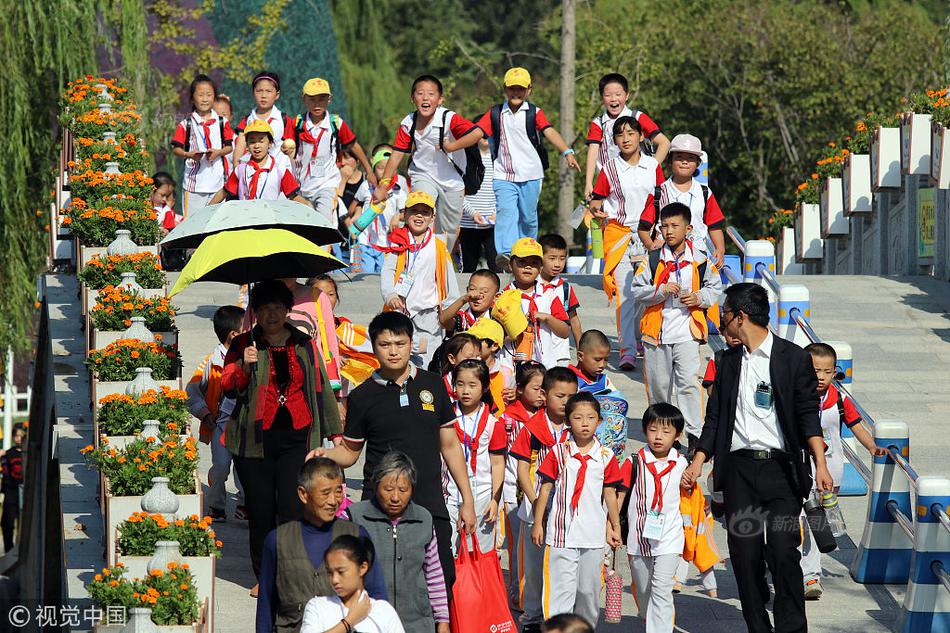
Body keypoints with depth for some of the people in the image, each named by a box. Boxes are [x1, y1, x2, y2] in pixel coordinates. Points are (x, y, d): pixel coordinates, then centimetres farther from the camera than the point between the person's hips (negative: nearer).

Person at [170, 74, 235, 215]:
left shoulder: (222, 122, 5)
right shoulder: (186, 124, 0)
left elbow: (229, 147, 8)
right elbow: (175, 148, 1)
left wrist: (218, 152, -12)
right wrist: (188, 154, -18)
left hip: (217, 181, 2)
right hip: (194, 181, -2)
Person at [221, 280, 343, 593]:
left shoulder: (305, 345, 12)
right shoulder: (243, 345, 6)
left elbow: (322, 388, 19)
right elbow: (228, 388, -3)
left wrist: (334, 432, 19)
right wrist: (245, 366, -23)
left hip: (296, 438, 0)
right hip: (255, 439, 0)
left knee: (293, 509, -11)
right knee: (260, 512, 2)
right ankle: (264, 577, 15)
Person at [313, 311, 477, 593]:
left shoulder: (432, 385, 7)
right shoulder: (362, 396, 3)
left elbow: (449, 445, 12)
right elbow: (350, 451, 11)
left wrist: (467, 500, 10)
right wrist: (325, 454, -12)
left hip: (430, 506, 1)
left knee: (443, 583, -4)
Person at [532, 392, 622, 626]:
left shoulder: (606, 456, 2)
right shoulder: (558, 453, -2)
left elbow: (610, 494, 9)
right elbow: (545, 489, 3)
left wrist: (615, 527, 12)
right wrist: (537, 524, 2)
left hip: (593, 535, 2)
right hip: (562, 533, -2)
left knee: (589, 589, 13)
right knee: (561, 589, -6)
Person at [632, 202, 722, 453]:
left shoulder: (699, 261, 2)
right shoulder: (652, 260, 2)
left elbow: (715, 287, 14)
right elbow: (637, 290, 1)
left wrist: (699, 297, -5)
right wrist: (661, 291, -16)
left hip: (687, 331, -2)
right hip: (656, 331, 2)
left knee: (689, 381, -13)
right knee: (659, 383, 10)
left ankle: (695, 434, -12)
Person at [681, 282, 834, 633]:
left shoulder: (794, 358, 1)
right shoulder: (728, 361, 15)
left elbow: (808, 416, -1)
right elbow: (715, 417, 18)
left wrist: (820, 465, -10)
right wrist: (697, 462, 8)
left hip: (780, 468, -4)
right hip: (739, 469, 4)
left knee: (783, 551, -13)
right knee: (745, 554, 1)